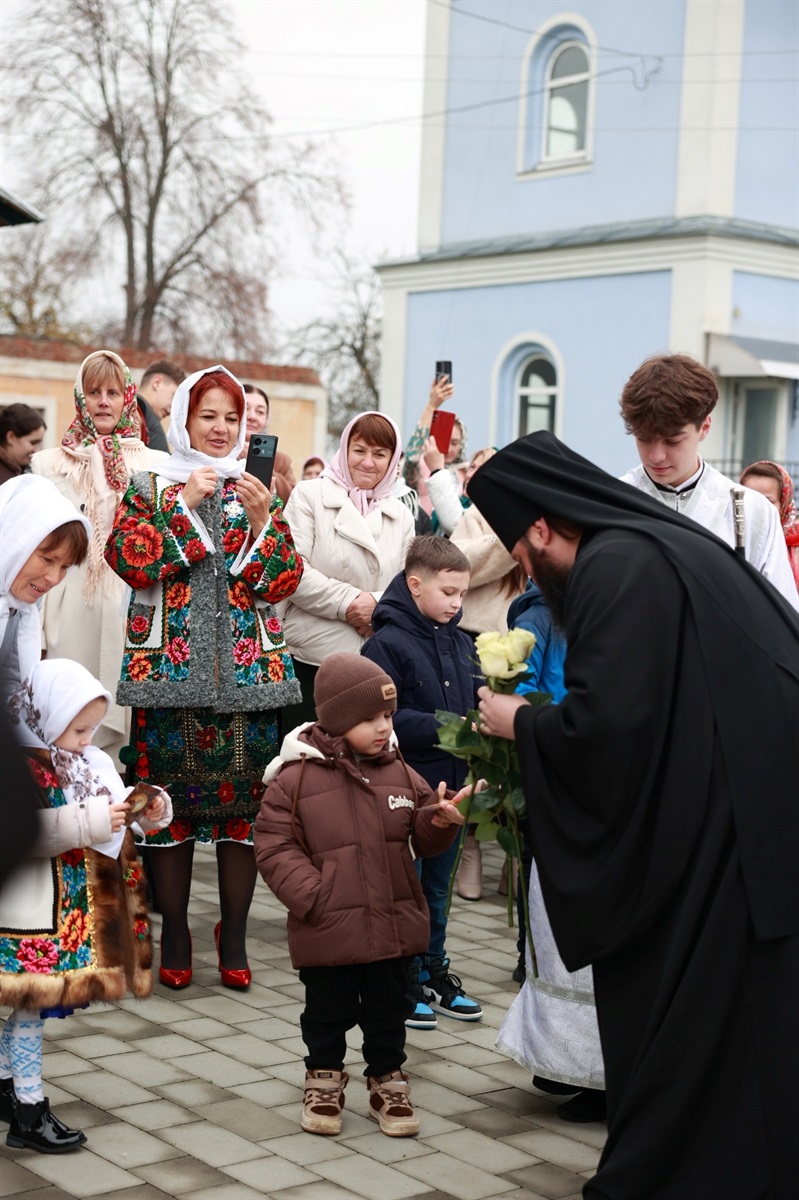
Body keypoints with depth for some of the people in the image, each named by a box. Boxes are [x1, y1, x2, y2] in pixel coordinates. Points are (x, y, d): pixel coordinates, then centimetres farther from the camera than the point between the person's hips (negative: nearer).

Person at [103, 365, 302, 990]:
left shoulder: (258, 489, 13)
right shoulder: (151, 486, 7)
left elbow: (284, 580, 4)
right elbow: (128, 559, -10)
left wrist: (262, 519, -10)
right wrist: (183, 504, -12)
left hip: (248, 670, 2)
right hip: (170, 669, -2)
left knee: (246, 800, 1)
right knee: (170, 800, 0)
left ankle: (234, 936, 14)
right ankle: (175, 935, 14)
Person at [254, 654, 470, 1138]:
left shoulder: (399, 771, 3)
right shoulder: (296, 777, -11)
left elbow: (423, 838, 9)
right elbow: (275, 847, -10)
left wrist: (441, 822, -14)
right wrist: (312, 897, -18)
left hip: (394, 926, 4)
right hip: (327, 931, -3)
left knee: (389, 1010, 16)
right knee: (328, 1012, 13)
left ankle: (388, 1081, 33)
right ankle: (324, 1080, 34)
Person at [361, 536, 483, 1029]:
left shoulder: (461, 644, 7)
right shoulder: (388, 643, -13)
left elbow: (477, 696, 12)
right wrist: (443, 729, -24)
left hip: (450, 784, 7)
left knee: (438, 886, 19)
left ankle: (434, 972, 32)